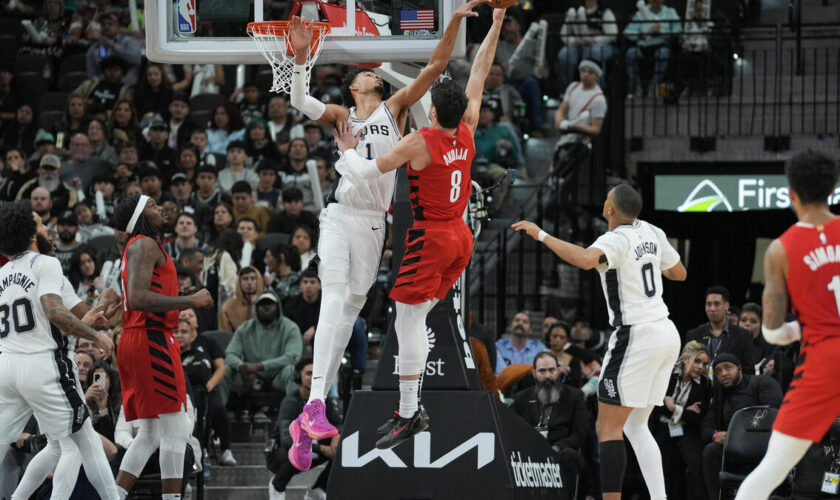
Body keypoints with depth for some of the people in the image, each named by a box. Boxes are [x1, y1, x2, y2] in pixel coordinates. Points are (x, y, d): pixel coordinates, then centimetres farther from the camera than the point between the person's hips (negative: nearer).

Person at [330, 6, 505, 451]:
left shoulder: (420, 142, -18)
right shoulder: (467, 132, 0)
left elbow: (367, 171, -13)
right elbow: (478, 77, 11)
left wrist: (347, 151, 7)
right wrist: (496, 26, 16)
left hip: (430, 239, -8)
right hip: (460, 236, 8)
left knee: (407, 323, -5)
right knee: (415, 320, 15)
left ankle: (408, 417, -7)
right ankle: (410, 408, 16)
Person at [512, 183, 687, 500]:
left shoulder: (616, 240, -15)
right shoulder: (652, 233, 9)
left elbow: (586, 260, -37)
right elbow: (679, 273, 22)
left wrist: (542, 235, -27)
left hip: (636, 337, -9)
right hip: (666, 334, 9)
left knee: (608, 427, -7)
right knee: (635, 426, 18)